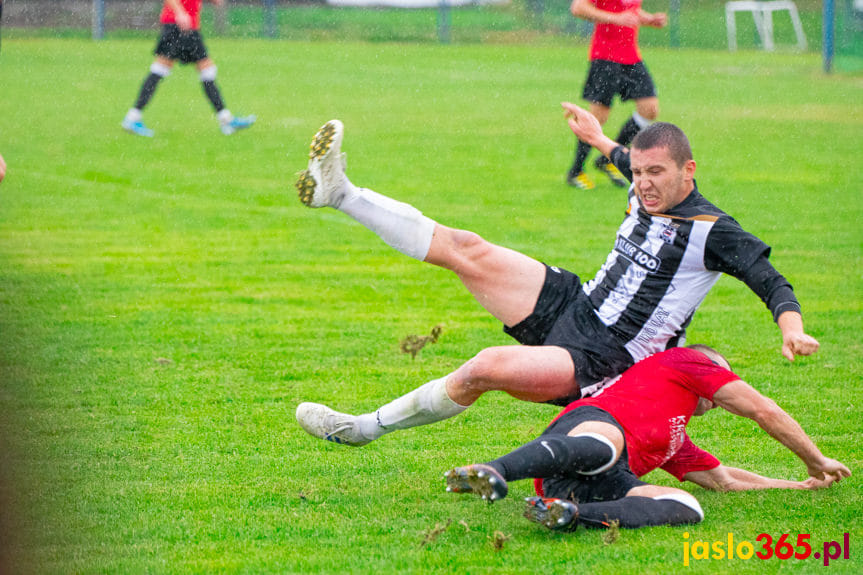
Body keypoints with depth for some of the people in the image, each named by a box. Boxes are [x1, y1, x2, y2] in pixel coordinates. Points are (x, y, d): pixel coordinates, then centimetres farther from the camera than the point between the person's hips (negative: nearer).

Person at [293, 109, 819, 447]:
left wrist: (793, 329, -40)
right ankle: (338, 192, -5)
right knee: (467, 250, -7)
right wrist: (602, 142, 49)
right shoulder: (645, 198, 7)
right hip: (569, 304, 8)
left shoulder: (712, 230, -16)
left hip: (599, 361, -8)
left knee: (487, 367, -29)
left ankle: (364, 428, -14)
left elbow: (771, 282, -21)